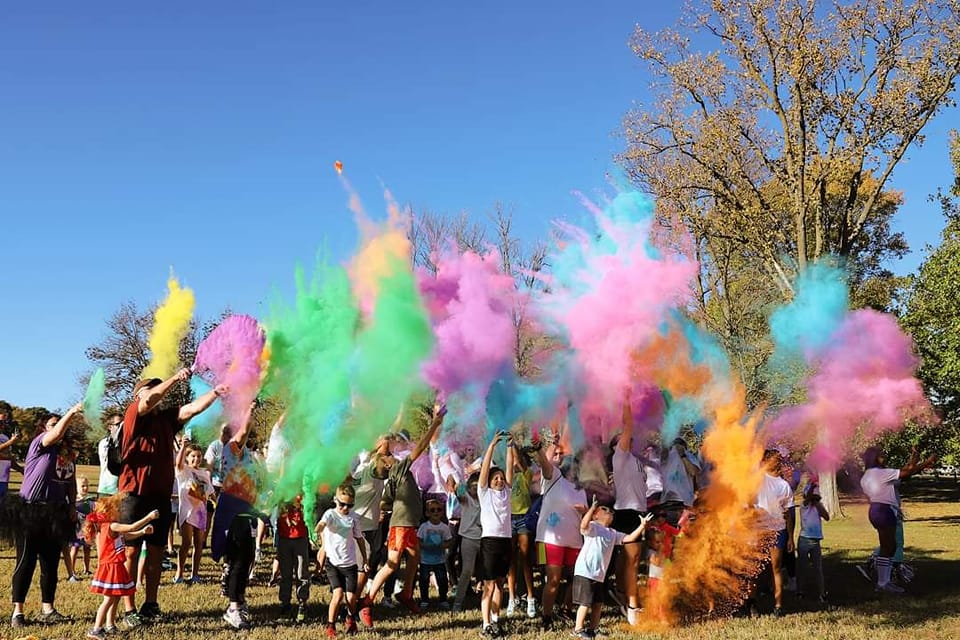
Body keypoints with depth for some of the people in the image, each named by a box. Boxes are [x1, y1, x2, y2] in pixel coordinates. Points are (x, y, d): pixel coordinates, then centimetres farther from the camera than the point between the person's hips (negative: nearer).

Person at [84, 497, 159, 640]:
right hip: (111, 567, -10)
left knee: (115, 598, 15)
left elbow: (127, 535, 22)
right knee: (109, 599, -8)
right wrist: (149, 517, -20)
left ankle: (110, 626, 22)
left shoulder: (112, 528, 13)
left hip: (116, 567, 10)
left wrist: (143, 532, 9)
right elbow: (131, 527, -24)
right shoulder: (111, 526, -18)